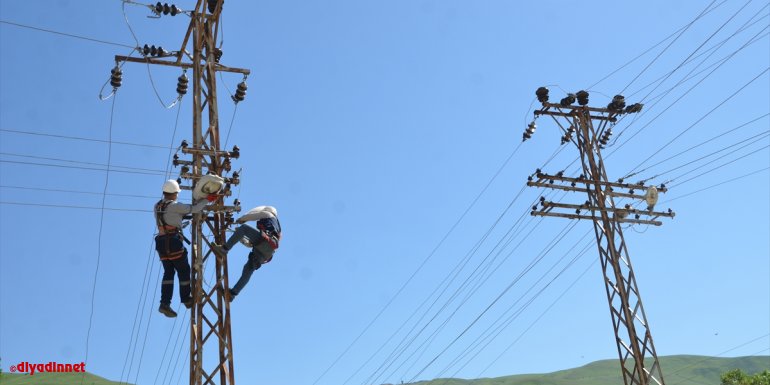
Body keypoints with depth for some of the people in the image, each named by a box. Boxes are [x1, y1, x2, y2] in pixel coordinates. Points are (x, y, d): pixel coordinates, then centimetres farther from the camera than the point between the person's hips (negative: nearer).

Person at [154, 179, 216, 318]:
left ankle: (165, 304, 0)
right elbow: (194, 209, -9)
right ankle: (186, 300, 17)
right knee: (183, 271, 7)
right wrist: (207, 199, 1)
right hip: (174, 242, -7)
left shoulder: (157, 206, 12)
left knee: (168, 272, 9)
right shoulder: (174, 206, -11)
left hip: (161, 243, 7)